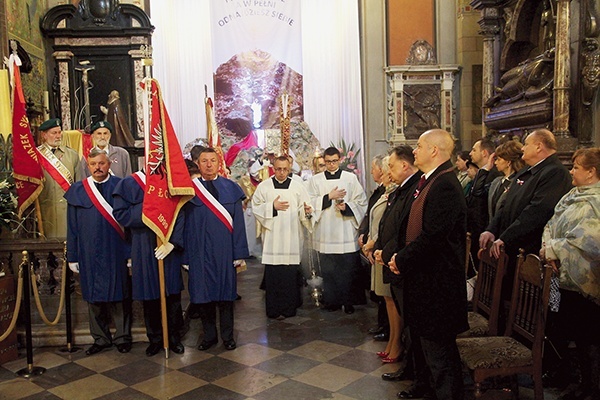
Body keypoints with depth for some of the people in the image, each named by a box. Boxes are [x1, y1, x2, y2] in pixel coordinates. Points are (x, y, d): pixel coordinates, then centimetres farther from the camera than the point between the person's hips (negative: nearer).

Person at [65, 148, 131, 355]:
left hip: (116, 252, -2)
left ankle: (122, 337, 21)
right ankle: (100, 338, 25)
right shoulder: (77, 191, 5)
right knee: (94, 297, 10)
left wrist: (131, 252, -8)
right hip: (89, 253, 2)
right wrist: (72, 256, 5)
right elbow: (72, 227, 7)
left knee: (119, 295, 7)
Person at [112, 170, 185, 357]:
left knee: (173, 294, 7)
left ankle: (174, 336, 23)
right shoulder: (129, 184, 0)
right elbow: (120, 214, -7)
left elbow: (182, 215, -5)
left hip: (169, 249, 1)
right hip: (144, 250, 0)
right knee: (150, 296, 8)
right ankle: (155, 339, 24)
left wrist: (172, 242, -16)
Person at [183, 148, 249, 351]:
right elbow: (186, 224, 1)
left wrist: (239, 253, -4)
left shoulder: (231, 188, 2)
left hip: (224, 251, 0)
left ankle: (227, 336, 24)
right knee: (203, 295, 8)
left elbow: (238, 222, 1)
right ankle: (209, 336, 25)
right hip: (200, 252, 0)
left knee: (225, 295, 9)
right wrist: (186, 256, -3)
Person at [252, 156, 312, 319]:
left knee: (291, 272, 1)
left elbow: (303, 210, 4)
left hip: (291, 237, 1)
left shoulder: (298, 186, 7)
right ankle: (274, 309, 10)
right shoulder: (264, 186, 5)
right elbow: (256, 207, 4)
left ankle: (289, 308, 12)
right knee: (273, 273, 0)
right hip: (272, 237, 0)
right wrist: (272, 207, -10)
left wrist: (307, 211, -18)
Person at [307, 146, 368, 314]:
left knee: (349, 268, 0)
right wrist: (329, 197, -11)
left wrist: (347, 207, -13)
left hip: (346, 232, -1)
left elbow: (362, 202, 3)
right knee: (328, 270, 5)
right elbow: (310, 203, 0)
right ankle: (332, 300, 18)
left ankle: (349, 301, 13)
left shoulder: (351, 178, 5)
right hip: (325, 232, 1)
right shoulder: (316, 180, 8)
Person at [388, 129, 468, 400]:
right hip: (424, 274, 10)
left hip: (437, 281, -10)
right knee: (426, 337, 24)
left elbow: (432, 236, -26)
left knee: (438, 346, 2)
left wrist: (401, 259, -15)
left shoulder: (445, 186, -21)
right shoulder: (428, 182, 11)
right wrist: (400, 257, 7)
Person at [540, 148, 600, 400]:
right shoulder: (572, 197, 10)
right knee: (577, 335, 17)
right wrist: (548, 246, -9)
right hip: (570, 277, 8)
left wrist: (554, 249, -18)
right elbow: (551, 225, 8)